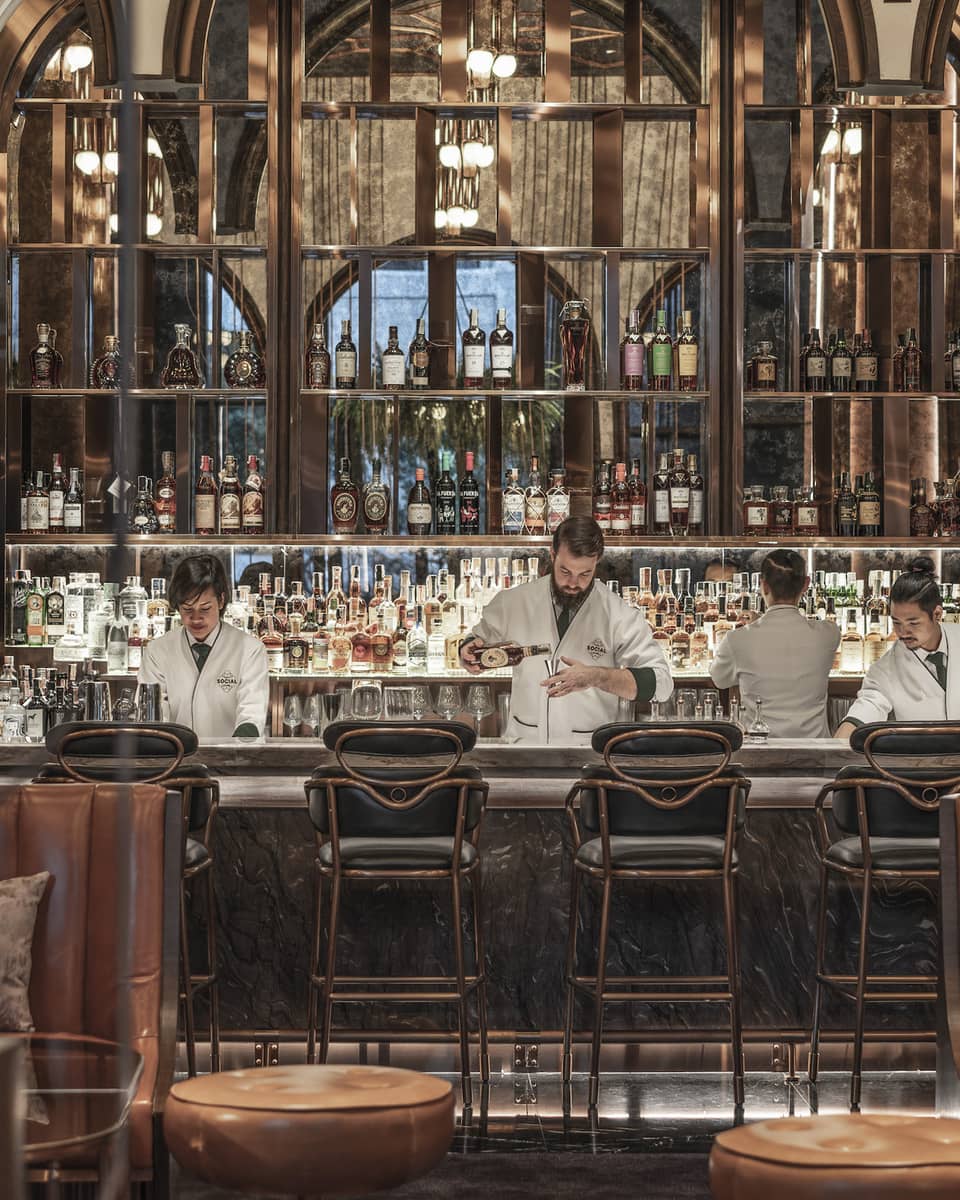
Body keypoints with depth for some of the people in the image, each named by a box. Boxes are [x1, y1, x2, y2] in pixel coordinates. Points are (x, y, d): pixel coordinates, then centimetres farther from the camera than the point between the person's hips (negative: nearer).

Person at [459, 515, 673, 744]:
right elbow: (479, 640, 23)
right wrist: (470, 651, -1)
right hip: (522, 746, 2)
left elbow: (660, 682, -10)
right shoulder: (512, 602, 4)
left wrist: (596, 677, -22)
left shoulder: (621, 616, -4)